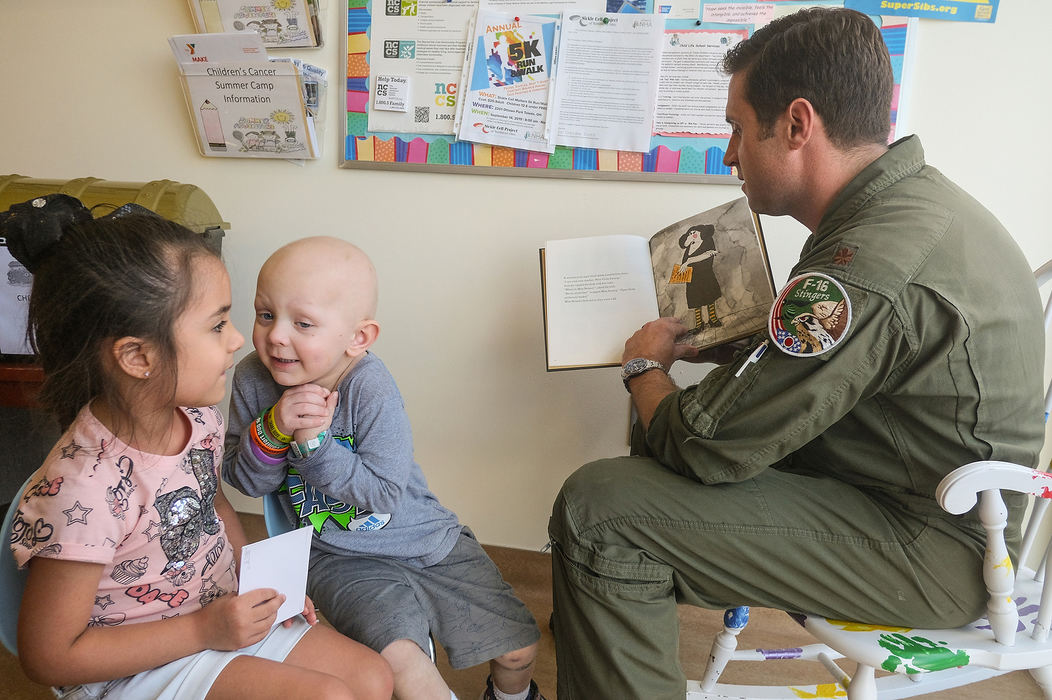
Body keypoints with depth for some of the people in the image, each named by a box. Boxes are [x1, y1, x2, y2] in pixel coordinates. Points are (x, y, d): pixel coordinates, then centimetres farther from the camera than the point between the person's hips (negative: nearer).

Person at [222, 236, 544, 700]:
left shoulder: (372, 390, -23)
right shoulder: (253, 379, -11)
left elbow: (383, 492, -24)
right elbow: (245, 481, -6)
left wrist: (313, 442, -32)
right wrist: (273, 429, -26)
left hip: (425, 539, -1)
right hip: (340, 556, 1)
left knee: (518, 648, 5)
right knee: (398, 656, -26)